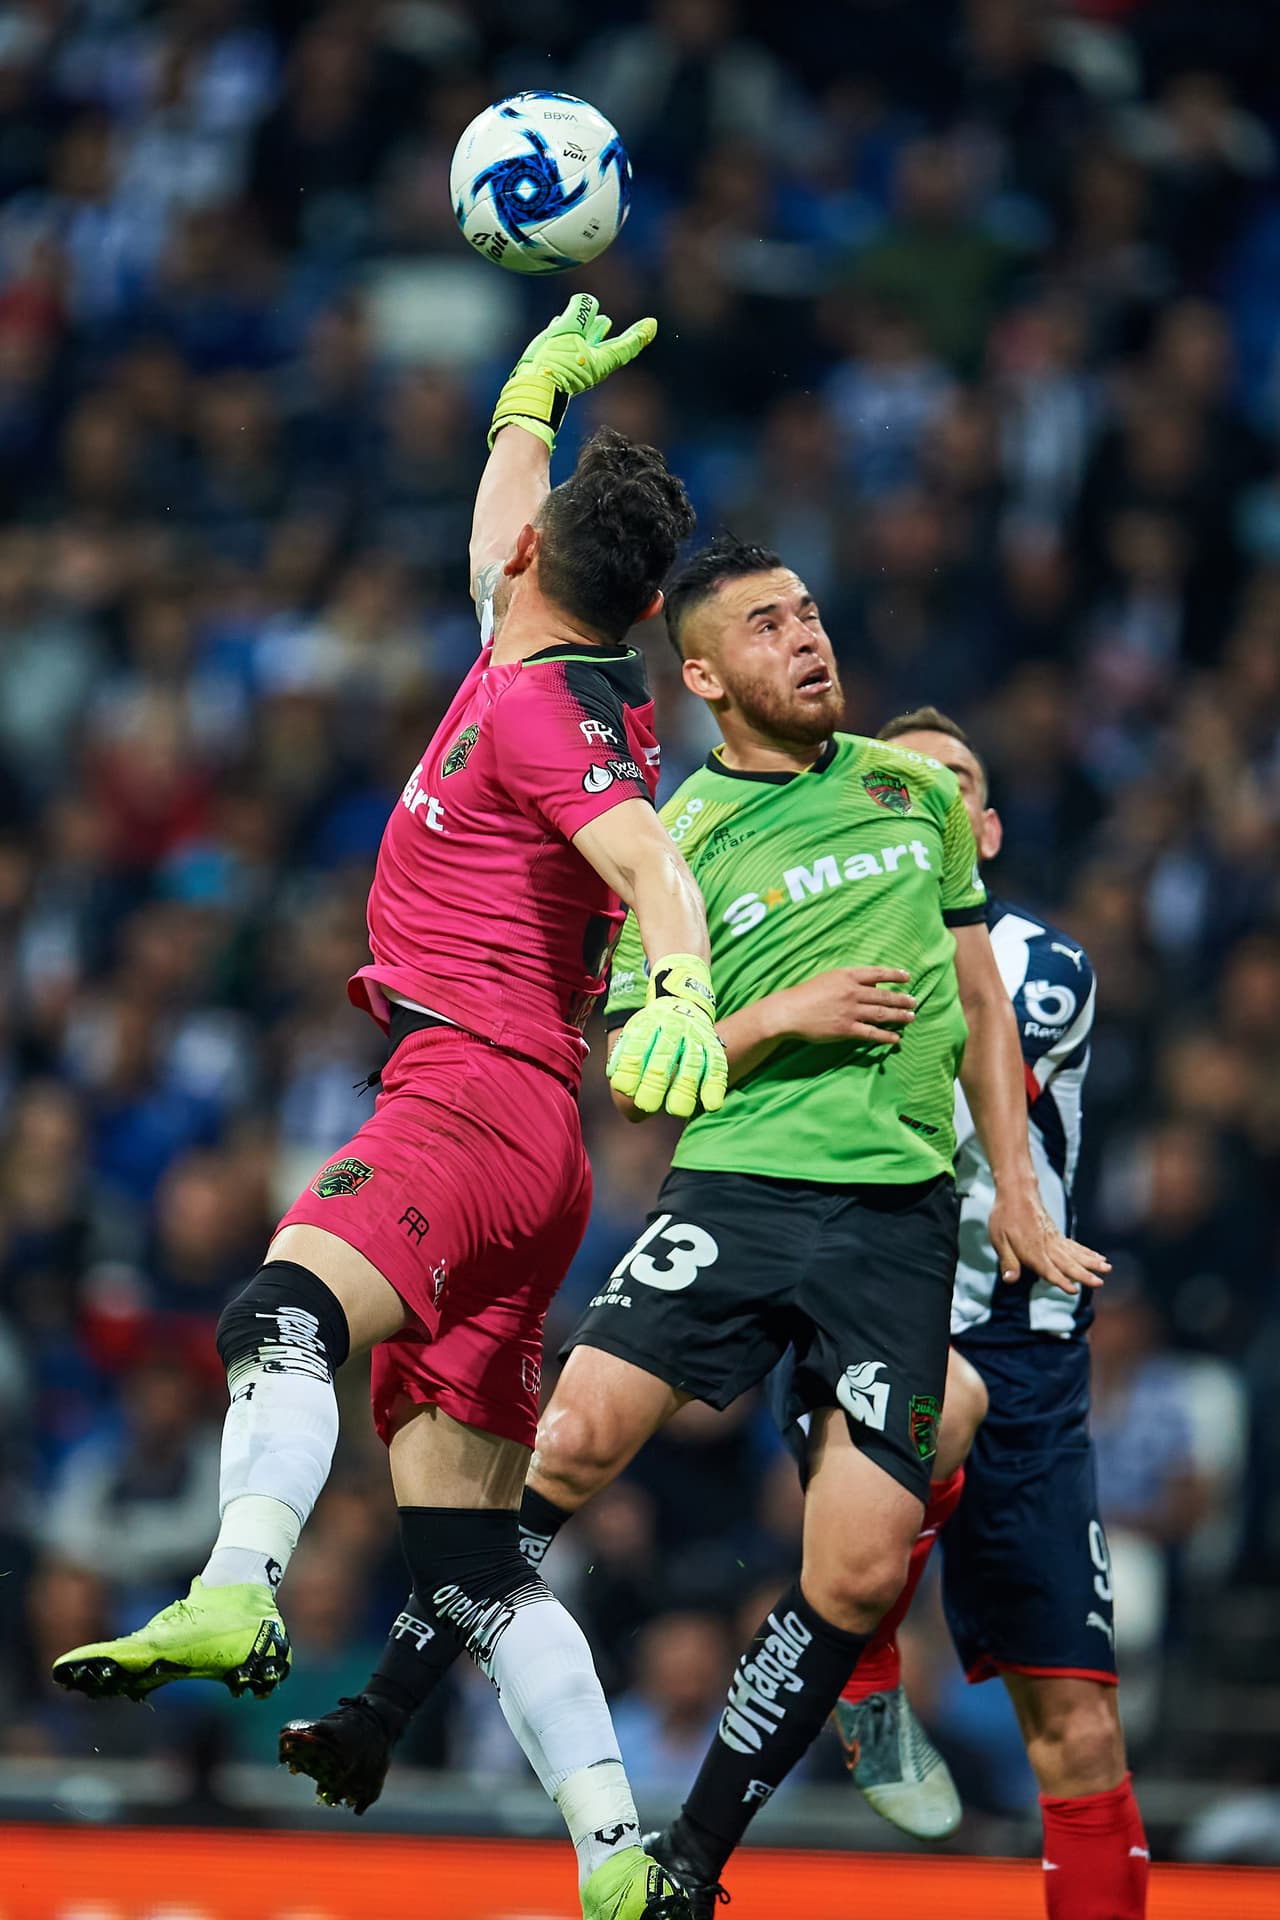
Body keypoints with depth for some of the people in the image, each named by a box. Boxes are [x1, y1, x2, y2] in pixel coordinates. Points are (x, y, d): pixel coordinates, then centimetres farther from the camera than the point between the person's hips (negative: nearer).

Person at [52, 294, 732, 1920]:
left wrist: (680, 994, -41)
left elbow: (655, 868, -23)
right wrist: (542, 382, 56)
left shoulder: (537, 705, -5)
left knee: (281, 1313, -36)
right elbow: (502, 511, 43)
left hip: (475, 1100, -9)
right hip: (509, 1140, 9)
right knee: (464, 1556, 4)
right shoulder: (582, 690, 20)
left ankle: (234, 1601, -62)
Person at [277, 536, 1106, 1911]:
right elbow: (632, 1072, 6)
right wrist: (780, 1019, -10)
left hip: (902, 1216, 2)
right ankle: (383, 1719, -7)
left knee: (861, 1568, -8)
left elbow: (980, 997, 21)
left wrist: (1018, 1197, 15)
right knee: (571, 1436, -20)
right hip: (736, 1190, -2)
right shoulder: (677, 844, 5)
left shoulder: (916, 783, 13)